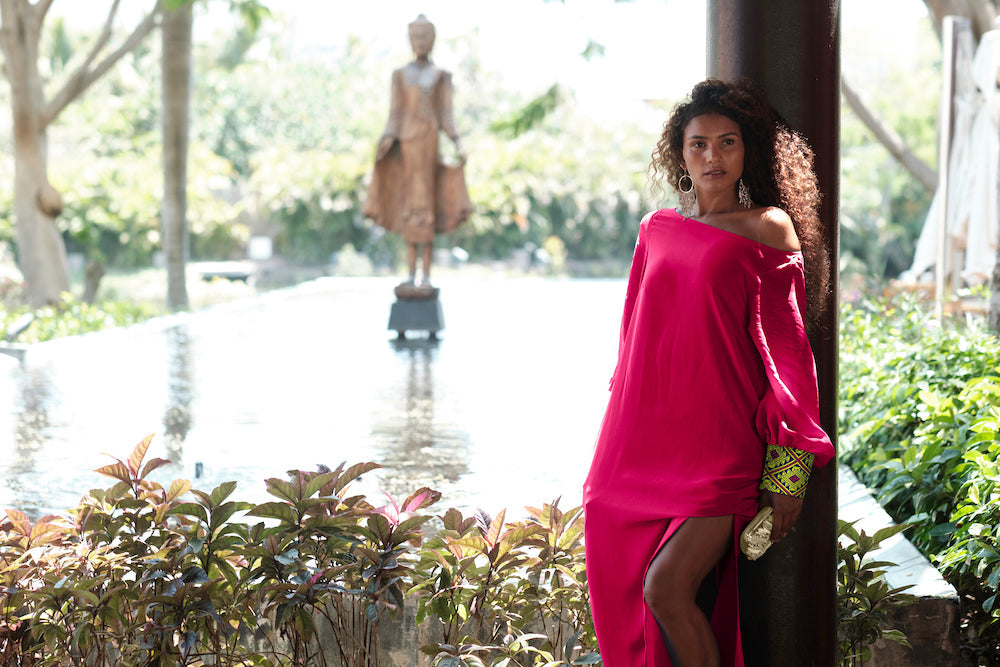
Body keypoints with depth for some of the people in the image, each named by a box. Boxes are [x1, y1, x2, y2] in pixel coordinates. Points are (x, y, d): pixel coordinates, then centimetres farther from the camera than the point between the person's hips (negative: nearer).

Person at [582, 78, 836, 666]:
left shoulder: (768, 228, 1)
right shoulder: (657, 230, 13)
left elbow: (788, 349, -2)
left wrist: (790, 467, -7)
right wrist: (616, 452, 18)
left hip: (721, 446, -5)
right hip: (644, 447, 5)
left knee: (666, 590, -18)